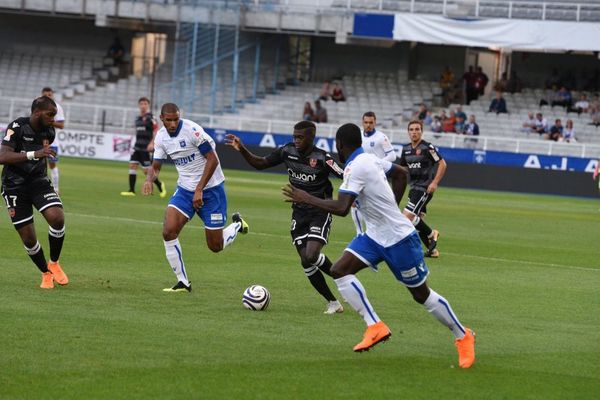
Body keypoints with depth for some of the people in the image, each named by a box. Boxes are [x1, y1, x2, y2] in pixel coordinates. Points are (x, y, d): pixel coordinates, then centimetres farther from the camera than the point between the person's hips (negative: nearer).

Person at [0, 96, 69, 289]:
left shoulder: (49, 132, 2)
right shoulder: (17, 127, -17)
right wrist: (34, 155, -37)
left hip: (39, 181, 4)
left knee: (57, 217, -23)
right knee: (28, 238, -4)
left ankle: (54, 263, -1)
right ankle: (46, 273, 21)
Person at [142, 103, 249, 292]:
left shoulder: (192, 130, -21)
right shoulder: (161, 136, -1)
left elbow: (213, 159, -19)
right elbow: (156, 166, 8)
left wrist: (199, 190, -22)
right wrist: (149, 179, -16)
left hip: (211, 189, -5)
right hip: (185, 190, 5)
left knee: (215, 246, 2)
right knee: (168, 232, -17)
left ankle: (237, 225, 36)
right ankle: (183, 282, -3)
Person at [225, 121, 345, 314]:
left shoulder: (322, 159, -18)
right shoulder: (287, 151, -2)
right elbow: (260, 163, 7)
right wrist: (241, 149, -5)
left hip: (320, 213, -5)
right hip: (299, 214, 5)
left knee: (311, 256, -24)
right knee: (306, 262, -1)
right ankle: (333, 303, 11)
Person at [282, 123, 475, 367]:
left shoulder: (356, 168, -23)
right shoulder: (369, 159, 5)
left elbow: (341, 208, -30)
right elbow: (400, 174, 21)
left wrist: (306, 199, -20)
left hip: (398, 238, -9)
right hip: (375, 236, 9)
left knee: (421, 294, 2)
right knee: (340, 271, -8)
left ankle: (463, 336, 19)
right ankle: (375, 327, -11)